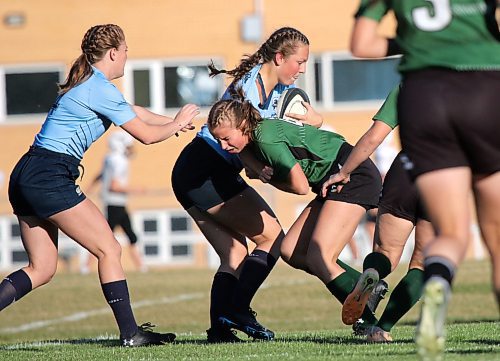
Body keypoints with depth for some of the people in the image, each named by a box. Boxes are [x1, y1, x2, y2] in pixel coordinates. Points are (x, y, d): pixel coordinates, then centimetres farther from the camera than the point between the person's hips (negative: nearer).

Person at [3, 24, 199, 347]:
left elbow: (133, 112, 35)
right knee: (109, 249, -3)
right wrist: (177, 124, 12)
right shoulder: (100, 89, -11)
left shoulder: (87, 83, 19)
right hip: (49, 177, -10)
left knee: (42, 269, 8)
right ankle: (130, 333, -1)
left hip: (26, 176, 10)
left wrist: (173, 121, 39)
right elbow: (146, 135, -5)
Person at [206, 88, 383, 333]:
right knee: (291, 251, 5)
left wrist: (268, 178, -1)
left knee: (319, 260, -17)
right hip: (335, 183, 10)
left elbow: (300, 186, -18)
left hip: (355, 177, -10)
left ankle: (373, 326, -16)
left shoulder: (266, 139, -21)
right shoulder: (258, 137, 7)